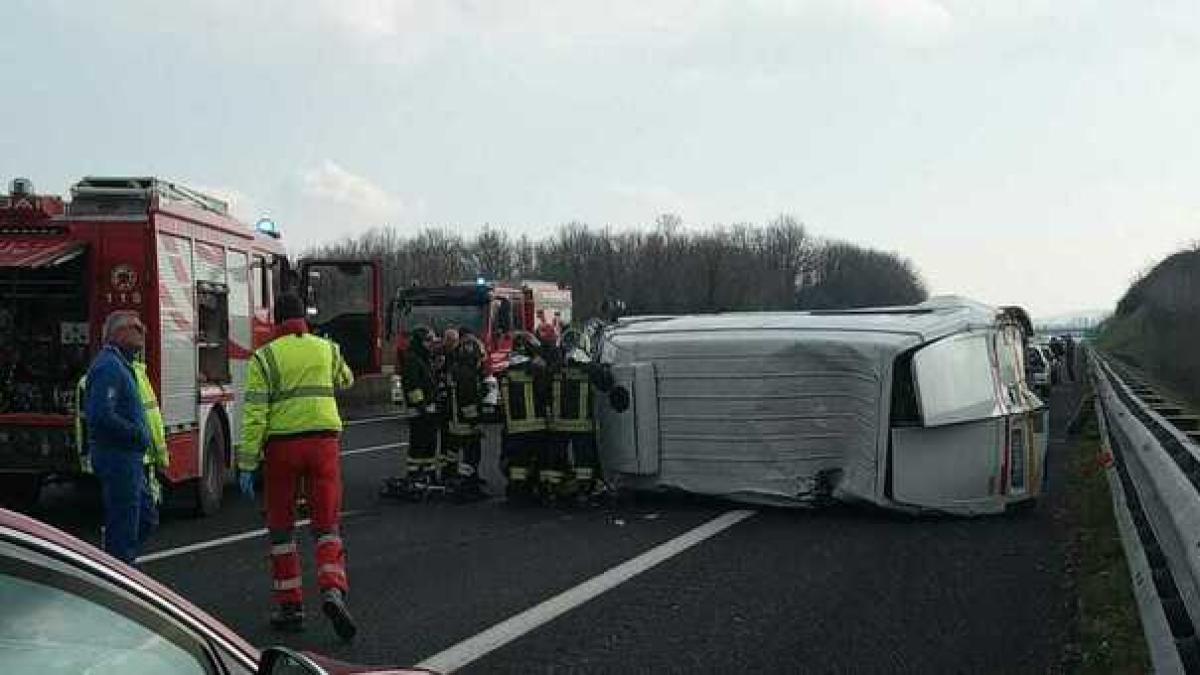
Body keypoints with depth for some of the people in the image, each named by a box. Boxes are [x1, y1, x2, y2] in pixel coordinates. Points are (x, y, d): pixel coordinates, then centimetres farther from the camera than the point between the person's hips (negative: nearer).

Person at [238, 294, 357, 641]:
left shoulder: (265, 357, -3)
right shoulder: (328, 349, 7)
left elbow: (255, 414, -10)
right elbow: (346, 380, 29)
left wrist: (247, 464, -9)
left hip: (282, 445, -2)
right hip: (324, 440, 2)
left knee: (282, 526, 11)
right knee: (327, 524, 6)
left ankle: (290, 605, 14)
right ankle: (333, 590, -16)